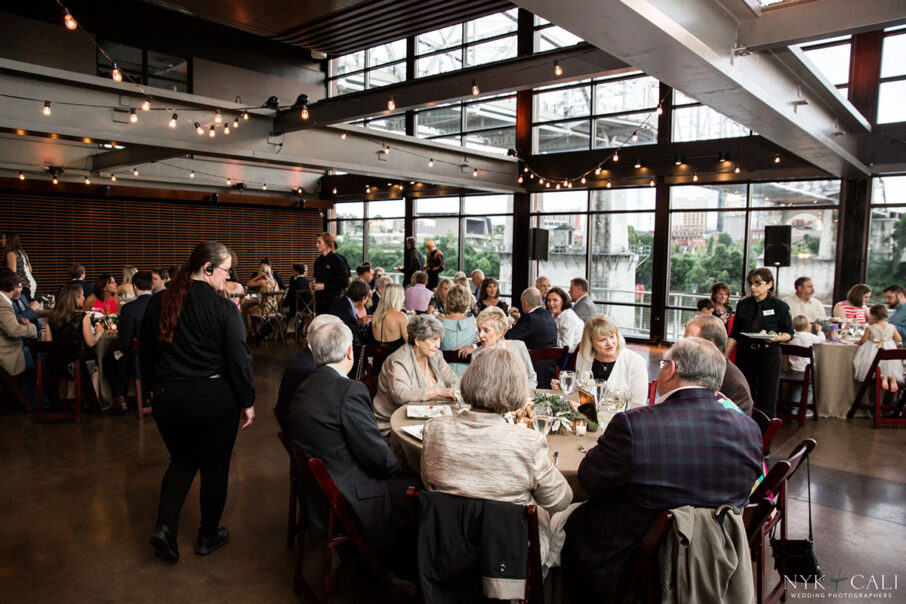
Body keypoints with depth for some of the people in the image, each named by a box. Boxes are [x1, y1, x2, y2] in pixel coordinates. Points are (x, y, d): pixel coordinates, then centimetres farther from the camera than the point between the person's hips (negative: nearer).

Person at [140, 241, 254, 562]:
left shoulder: (157, 303, 0)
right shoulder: (224, 308, -16)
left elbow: (146, 355, 9)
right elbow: (239, 360, -14)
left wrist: (156, 388, 22)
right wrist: (247, 402, -3)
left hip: (168, 399, 5)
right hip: (214, 400, -4)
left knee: (181, 460, 24)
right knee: (214, 467, 13)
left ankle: (165, 527, 10)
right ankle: (208, 536, 27)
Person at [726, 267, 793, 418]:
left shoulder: (779, 306, -2)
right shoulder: (743, 305, 5)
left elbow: (789, 333, 3)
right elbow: (734, 335, 9)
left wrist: (776, 338, -18)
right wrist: (724, 356, 2)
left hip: (769, 355, -3)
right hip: (745, 355, 3)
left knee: (767, 400, 0)